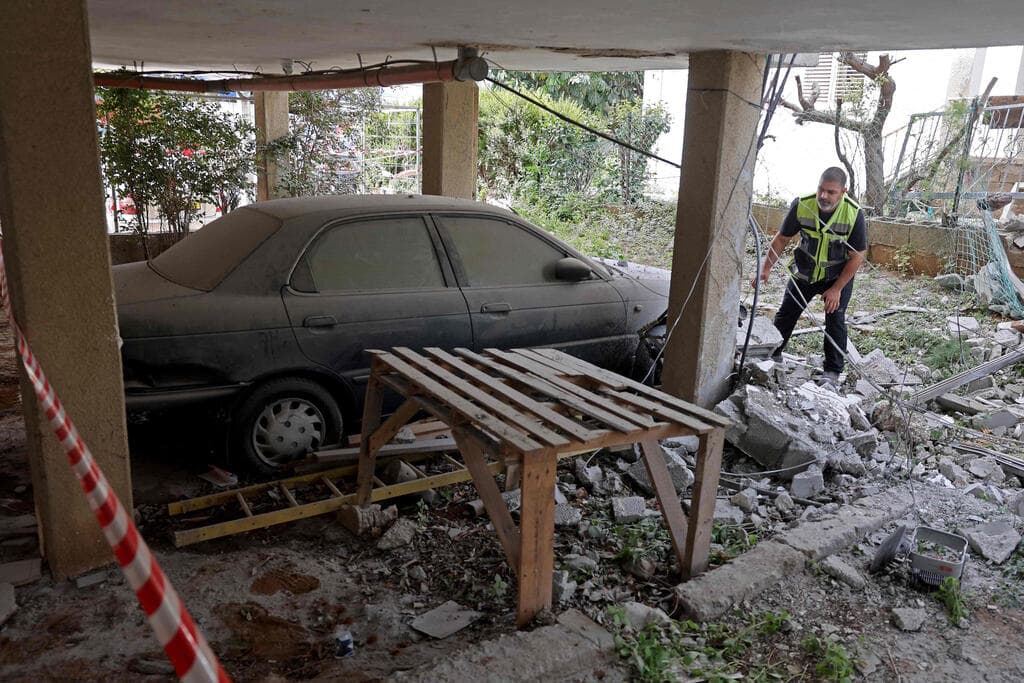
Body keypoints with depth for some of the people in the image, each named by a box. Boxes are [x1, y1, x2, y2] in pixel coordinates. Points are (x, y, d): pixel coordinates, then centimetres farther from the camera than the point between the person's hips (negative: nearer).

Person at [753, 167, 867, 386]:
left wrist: (836, 289, -19)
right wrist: (766, 268, -11)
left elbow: (858, 255, -17)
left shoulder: (854, 213, -25)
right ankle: (773, 354, 27)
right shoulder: (801, 205, -21)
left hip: (839, 276, -2)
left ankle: (832, 372, 1)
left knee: (835, 320, -9)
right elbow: (782, 238, -6)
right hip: (804, 272, 2)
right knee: (786, 313, 8)